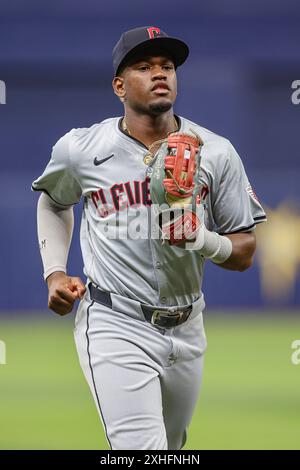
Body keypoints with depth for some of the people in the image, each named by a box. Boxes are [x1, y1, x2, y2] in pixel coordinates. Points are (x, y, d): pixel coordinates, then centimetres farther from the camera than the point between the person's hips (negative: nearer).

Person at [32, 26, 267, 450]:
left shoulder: (215, 153, -3)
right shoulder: (80, 149, -4)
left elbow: (244, 253, 0)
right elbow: (54, 203, 19)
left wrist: (205, 241, -21)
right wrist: (55, 274, 6)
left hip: (186, 331, 4)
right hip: (115, 327, -3)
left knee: (170, 447, 20)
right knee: (142, 449, -19)